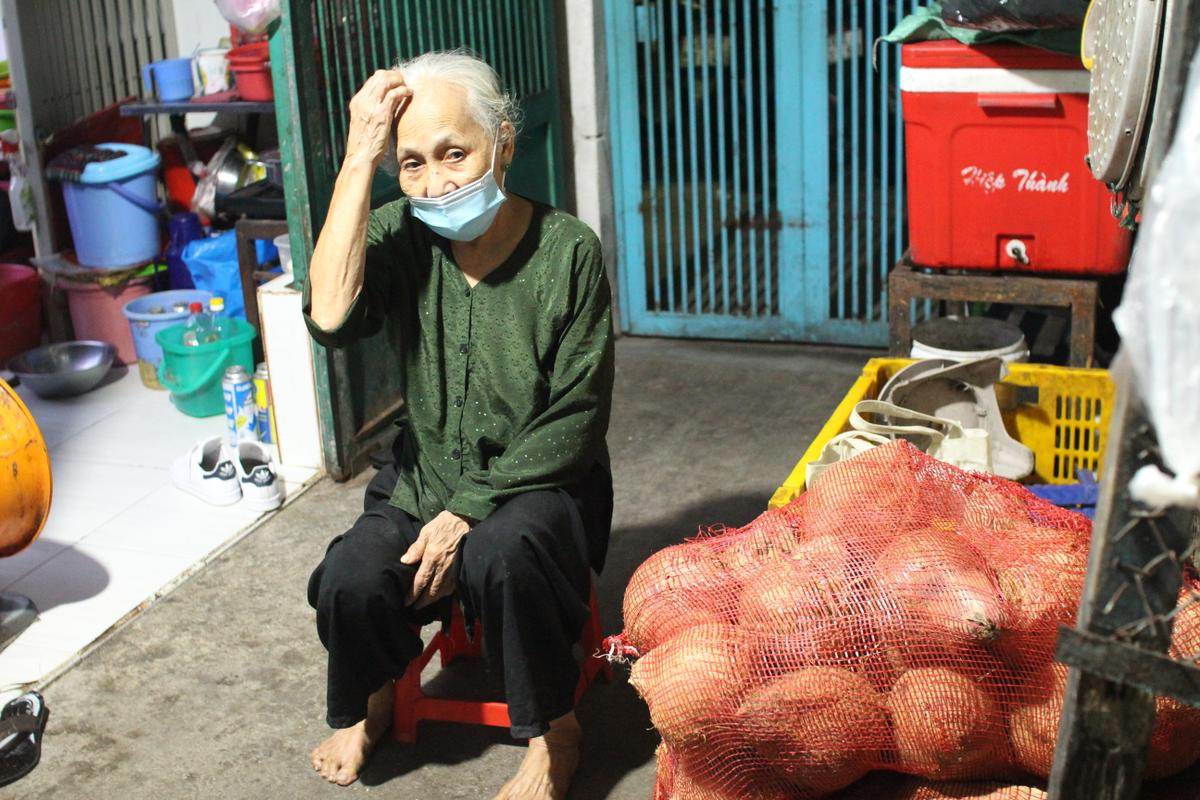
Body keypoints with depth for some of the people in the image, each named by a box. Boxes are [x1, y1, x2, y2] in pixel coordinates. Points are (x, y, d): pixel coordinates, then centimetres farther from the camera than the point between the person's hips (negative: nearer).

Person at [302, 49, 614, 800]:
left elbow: (575, 421, -14)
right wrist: (358, 159, -26)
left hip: (539, 483, -3)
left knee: (498, 555, -35)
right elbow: (331, 318, -27)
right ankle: (367, 702, 10)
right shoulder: (400, 234, -7)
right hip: (425, 479, 3)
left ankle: (553, 730, -8)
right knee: (349, 580, -25)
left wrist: (468, 510, -20)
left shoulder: (567, 250, -14)